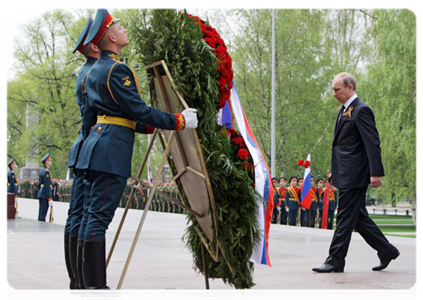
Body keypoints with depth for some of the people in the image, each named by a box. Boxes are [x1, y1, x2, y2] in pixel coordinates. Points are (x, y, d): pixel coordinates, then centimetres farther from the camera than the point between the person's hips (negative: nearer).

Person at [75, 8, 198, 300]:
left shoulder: (95, 71, 18)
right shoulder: (117, 70, -13)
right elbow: (139, 111, -14)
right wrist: (178, 121, -6)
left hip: (97, 144, 10)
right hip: (112, 148, -10)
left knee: (96, 214, 11)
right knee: (100, 215, -10)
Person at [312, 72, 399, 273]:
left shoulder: (361, 110, -11)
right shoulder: (343, 111, 18)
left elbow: (373, 143, -17)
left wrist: (376, 173, -22)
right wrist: (335, 172, 22)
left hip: (354, 175, -10)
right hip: (346, 175, 10)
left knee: (345, 218, -6)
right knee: (358, 217, 13)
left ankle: (335, 261, -2)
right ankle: (386, 250, 23)